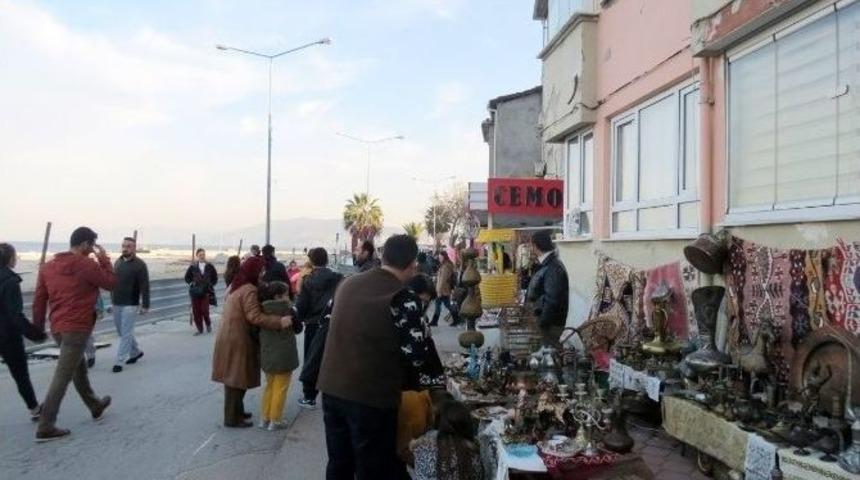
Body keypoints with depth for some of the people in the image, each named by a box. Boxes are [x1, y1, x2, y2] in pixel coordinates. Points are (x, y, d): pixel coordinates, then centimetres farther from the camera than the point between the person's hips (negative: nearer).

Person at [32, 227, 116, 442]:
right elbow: (111, 283, -3)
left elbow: (39, 299, 8)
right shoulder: (87, 264, -14)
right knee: (62, 377, -4)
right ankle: (45, 428, -2)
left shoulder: (48, 266, 7)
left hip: (57, 328, 8)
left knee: (79, 369, 22)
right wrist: (104, 259, 4)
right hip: (77, 328, -8)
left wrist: (38, 327, 14)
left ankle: (95, 406, 39)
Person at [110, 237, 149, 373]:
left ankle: (119, 361, 0)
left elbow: (145, 287, -12)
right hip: (117, 304, 7)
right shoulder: (118, 262, 9)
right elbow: (113, 282, 17)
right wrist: (112, 301, 16)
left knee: (125, 333, -4)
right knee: (122, 332, 15)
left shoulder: (140, 265, -9)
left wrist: (145, 305, -16)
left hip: (131, 305, -7)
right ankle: (135, 352, 33)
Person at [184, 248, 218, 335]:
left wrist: (210, 285, -2)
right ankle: (199, 329, 16)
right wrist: (192, 284, -1)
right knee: (196, 312, 2)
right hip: (195, 292, 2)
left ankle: (208, 325, 19)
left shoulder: (210, 266, 0)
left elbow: (215, 278, 9)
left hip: (206, 292, -2)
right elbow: (187, 277, 12)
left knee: (205, 310, -8)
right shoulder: (193, 266, 1)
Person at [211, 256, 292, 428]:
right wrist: (279, 321, -32)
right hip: (238, 341, -10)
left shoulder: (237, 286, 12)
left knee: (233, 377, 18)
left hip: (230, 338, 10)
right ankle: (232, 418, 6)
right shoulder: (249, 290, -19)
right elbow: (255, 317, -28)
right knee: (237, 379, -1)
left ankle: (236, 411, 30)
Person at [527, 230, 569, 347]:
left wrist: (543, 323, -20)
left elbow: (552, 300, -25)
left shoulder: (553, 268, -21)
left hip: (551, 322, -9)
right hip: (548, 319, 9)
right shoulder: (546, 264, 10)